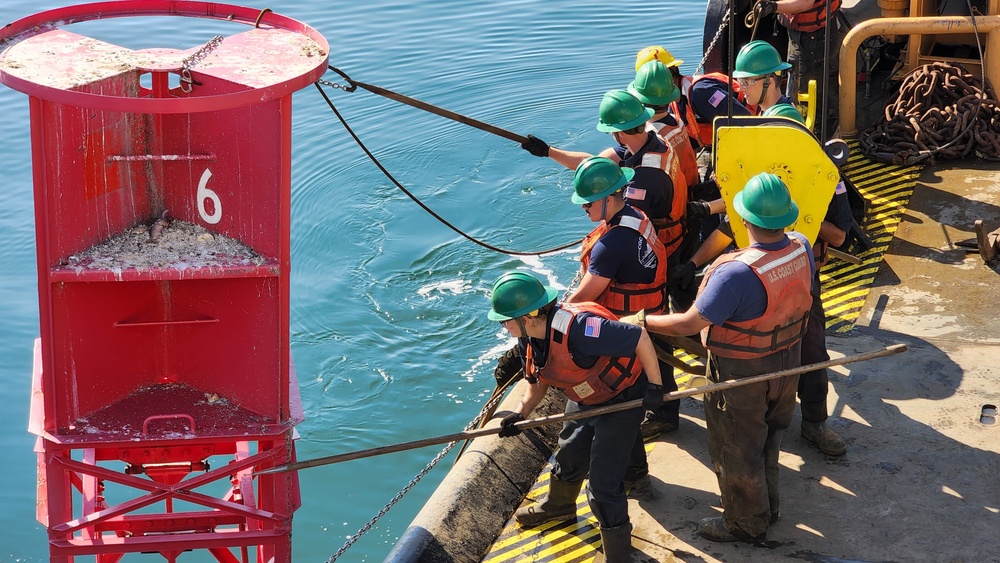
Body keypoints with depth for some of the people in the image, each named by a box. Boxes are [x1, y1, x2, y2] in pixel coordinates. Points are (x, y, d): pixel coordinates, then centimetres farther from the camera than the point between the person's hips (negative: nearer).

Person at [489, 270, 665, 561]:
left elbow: (640, 337, -35)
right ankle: (558, 505, 59)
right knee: (568, 457, 29)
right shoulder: (529, 339, -10)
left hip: (621, 399, -9)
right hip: (584, 400, 9)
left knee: (602, 486, -7)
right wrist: (520, 413, -10)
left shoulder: (576, 328, -39)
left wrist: (654, 385, -28)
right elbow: (538, 381, 7)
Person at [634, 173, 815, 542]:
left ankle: (747, 524, 35)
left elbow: (689, 324, -30)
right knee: (768, 439, 28)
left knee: (736, 450, 16)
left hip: (742, 374, -7)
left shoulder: (737, 274, -38)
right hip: (787, 361, 7)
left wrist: (641, 321, -16)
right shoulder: (802, 249, -16)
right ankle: (767, 506, 48)